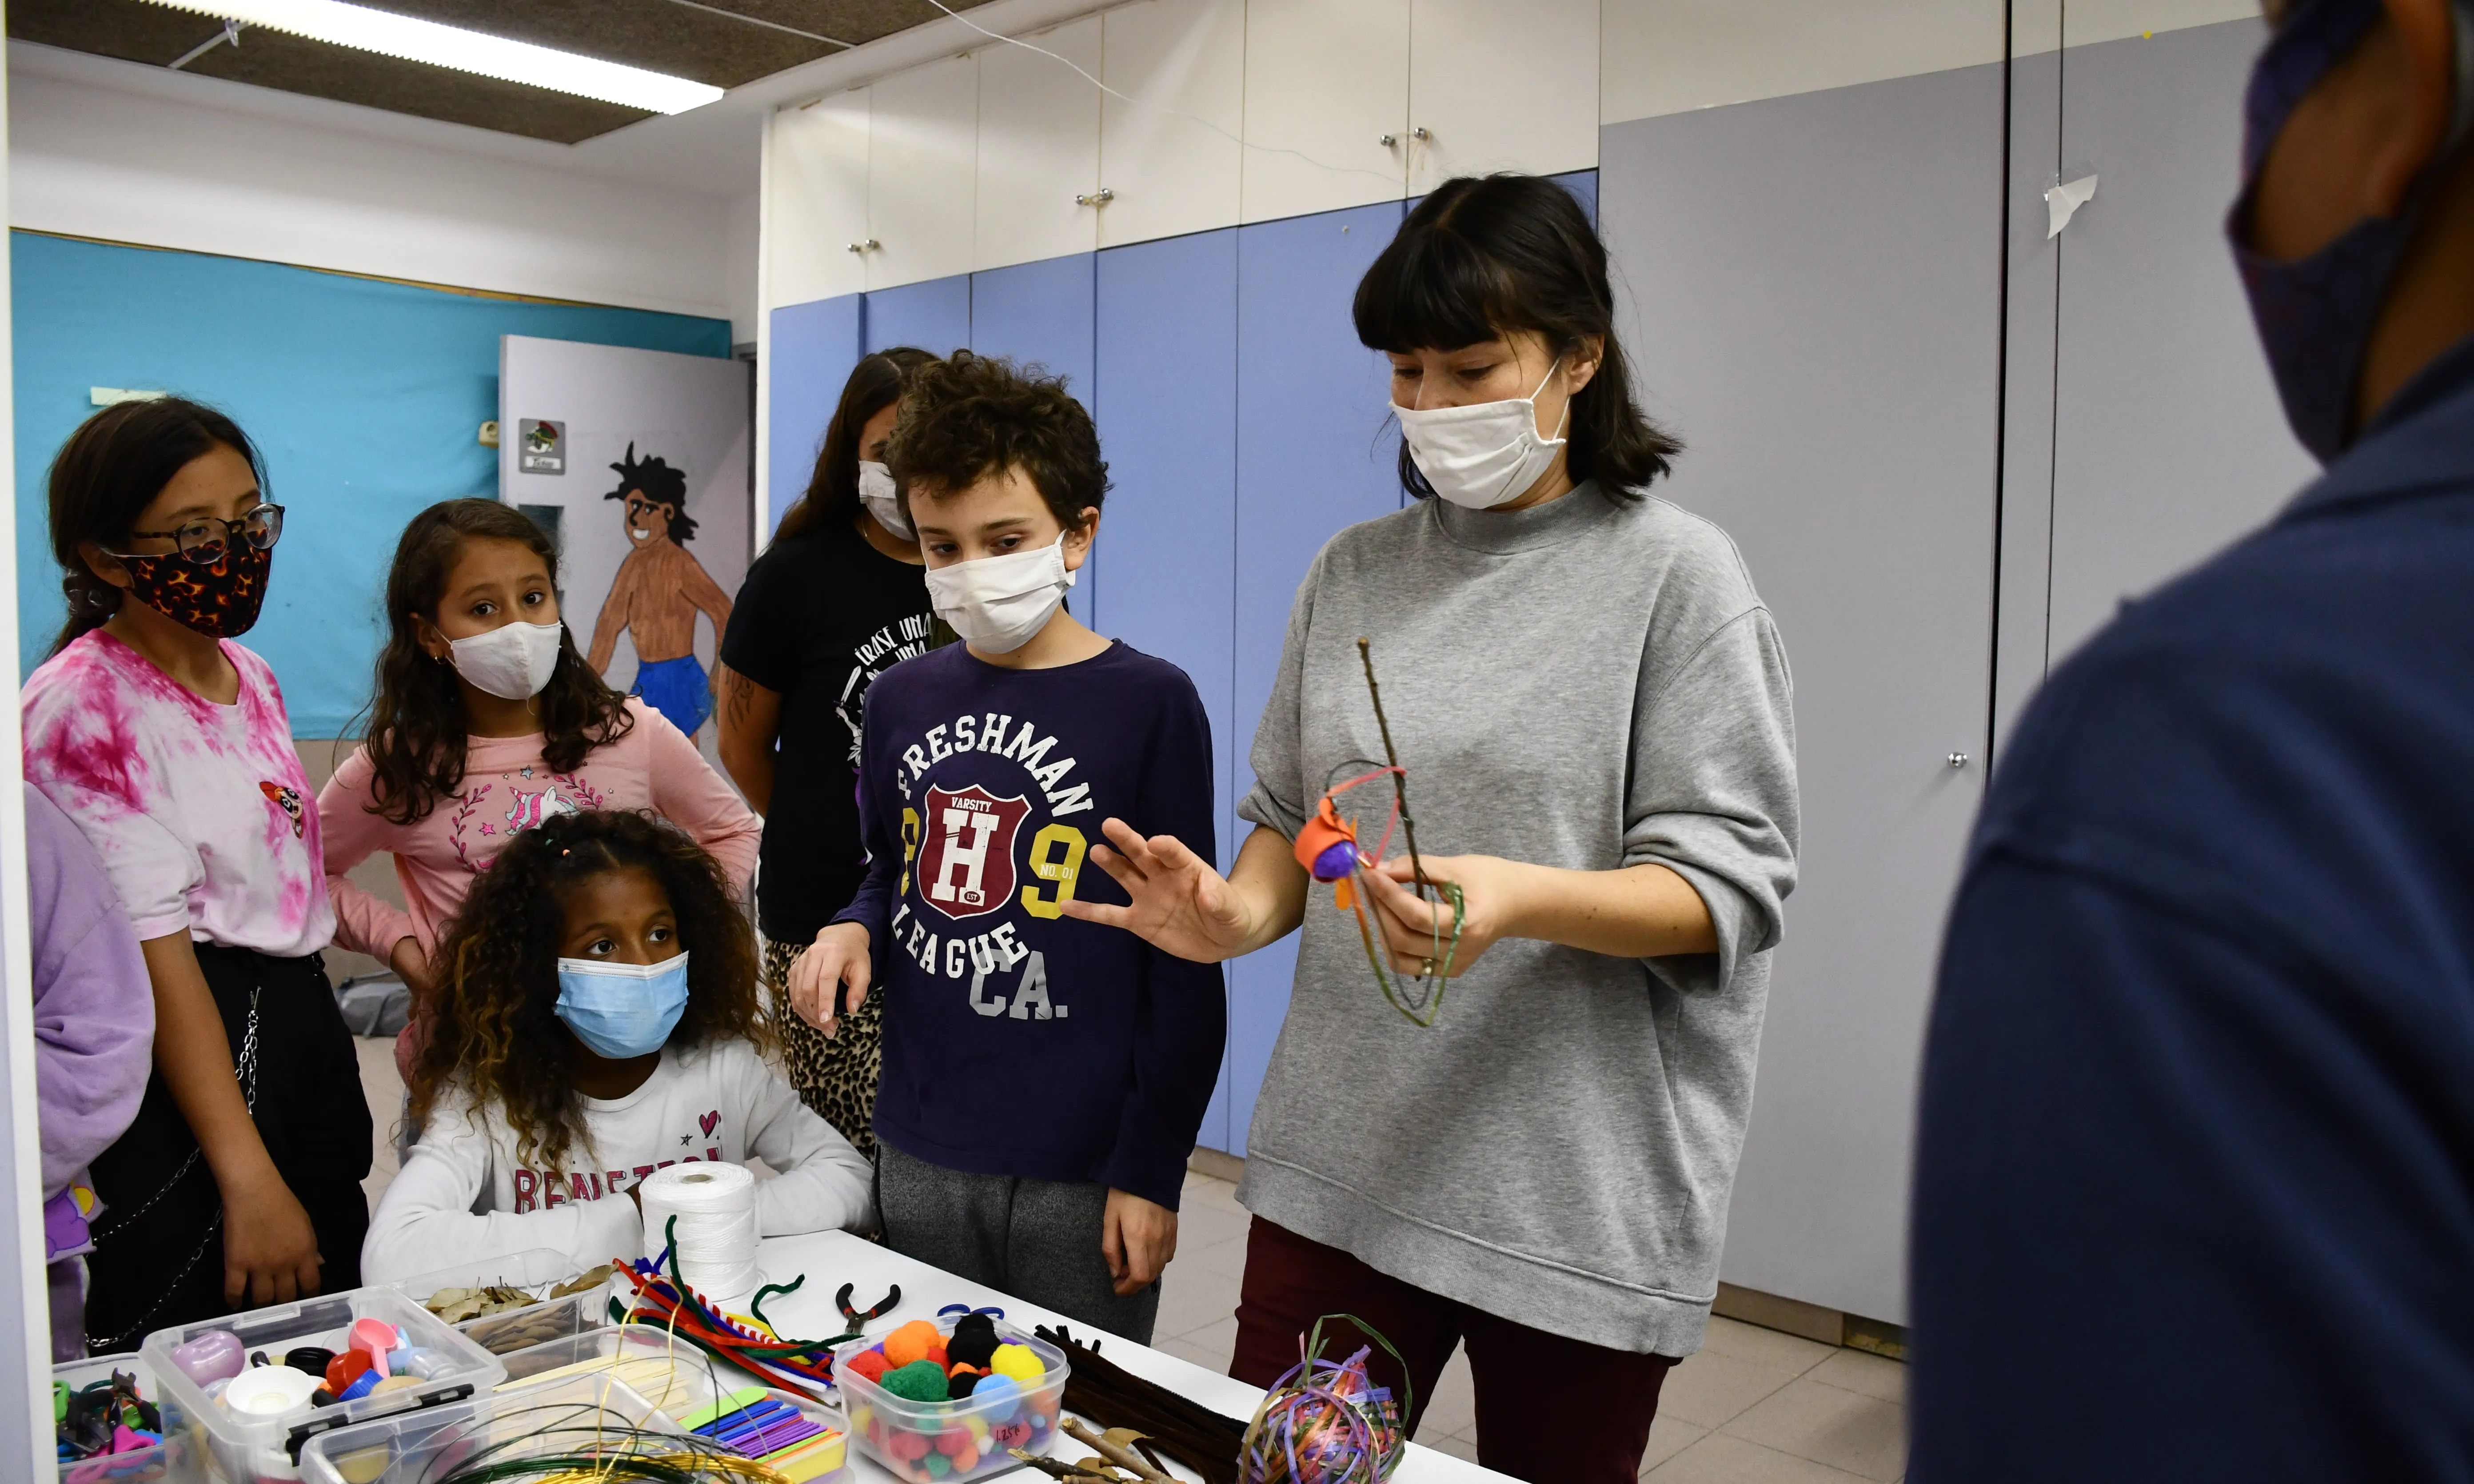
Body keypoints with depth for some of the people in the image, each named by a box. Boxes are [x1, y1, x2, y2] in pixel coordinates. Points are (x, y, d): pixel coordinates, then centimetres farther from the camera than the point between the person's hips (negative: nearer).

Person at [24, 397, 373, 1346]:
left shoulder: (249, 674, 9)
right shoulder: (82, 706, -16)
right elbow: (156, 955, -20)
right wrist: (248, 1180, -22)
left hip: (302, 1025, 8)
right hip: (184, 1060, -8)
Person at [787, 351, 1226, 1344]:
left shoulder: (1149, 703, -9)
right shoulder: (903, 699, 5)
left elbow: (1186, 969, -8)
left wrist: (1151, 1171, -9)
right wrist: (854, 930, -5)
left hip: (1081, 1171, -4)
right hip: (919, 1159, 5)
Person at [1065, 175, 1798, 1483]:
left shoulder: (1674, 575, -5)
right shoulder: (1353, 574, 9)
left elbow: (1725, 887, -10)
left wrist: (1522, 898, -27)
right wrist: (1243, 911, -8)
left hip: (1575, 1192, -3)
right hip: (1337, 1164, 4)